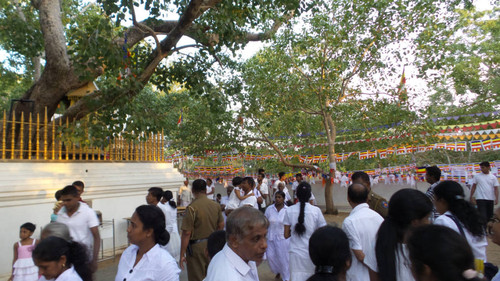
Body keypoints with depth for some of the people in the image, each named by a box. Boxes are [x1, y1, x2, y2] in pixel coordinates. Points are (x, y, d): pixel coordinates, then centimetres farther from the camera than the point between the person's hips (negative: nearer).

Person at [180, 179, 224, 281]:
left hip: (197, 246, -5)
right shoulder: (216, 205, -1)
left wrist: (182, 254, -11)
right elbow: (221, 225, 8)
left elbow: (186, 233, -18)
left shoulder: (191, 207, -18)